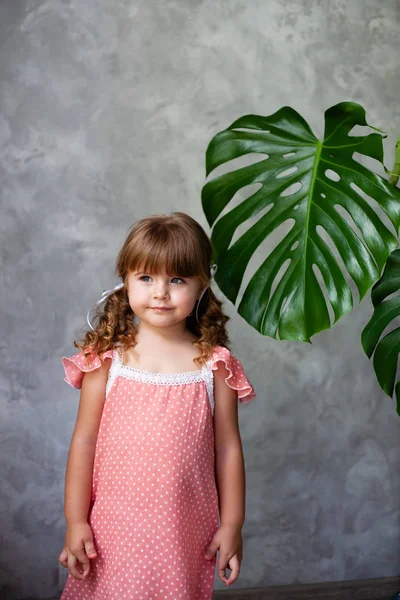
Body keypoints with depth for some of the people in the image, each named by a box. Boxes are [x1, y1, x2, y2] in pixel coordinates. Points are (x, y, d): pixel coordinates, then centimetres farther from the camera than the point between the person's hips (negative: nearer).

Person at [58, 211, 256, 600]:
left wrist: (232, 525, 4)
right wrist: (75, 521, -1)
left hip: (186, 531, 0)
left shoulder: (214, 365, -4)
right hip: (114, 528, 0)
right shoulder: (107, 360, -5)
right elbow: (84, 441, -1)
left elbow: (227, 447, 1)